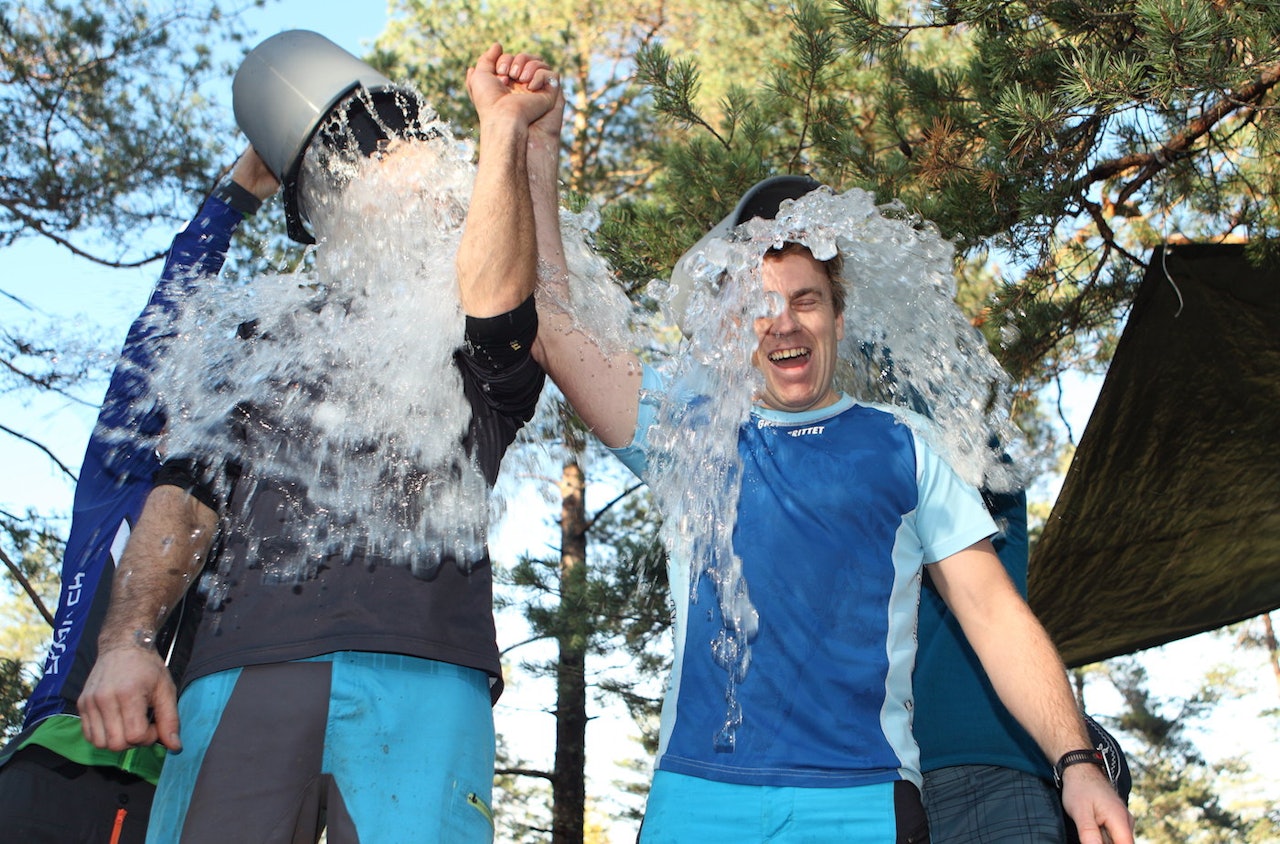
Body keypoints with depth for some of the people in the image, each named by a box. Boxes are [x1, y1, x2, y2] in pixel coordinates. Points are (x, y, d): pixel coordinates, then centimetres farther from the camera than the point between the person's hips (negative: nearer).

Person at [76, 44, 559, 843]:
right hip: (244, 669, 2)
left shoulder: (478, 354, 21)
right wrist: (126, 640, 1)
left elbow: (497, 292, -5)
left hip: (425, 674, -1)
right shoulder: (270, 334, 25)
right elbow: (186, 492, 15)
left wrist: (504, 122, -6)